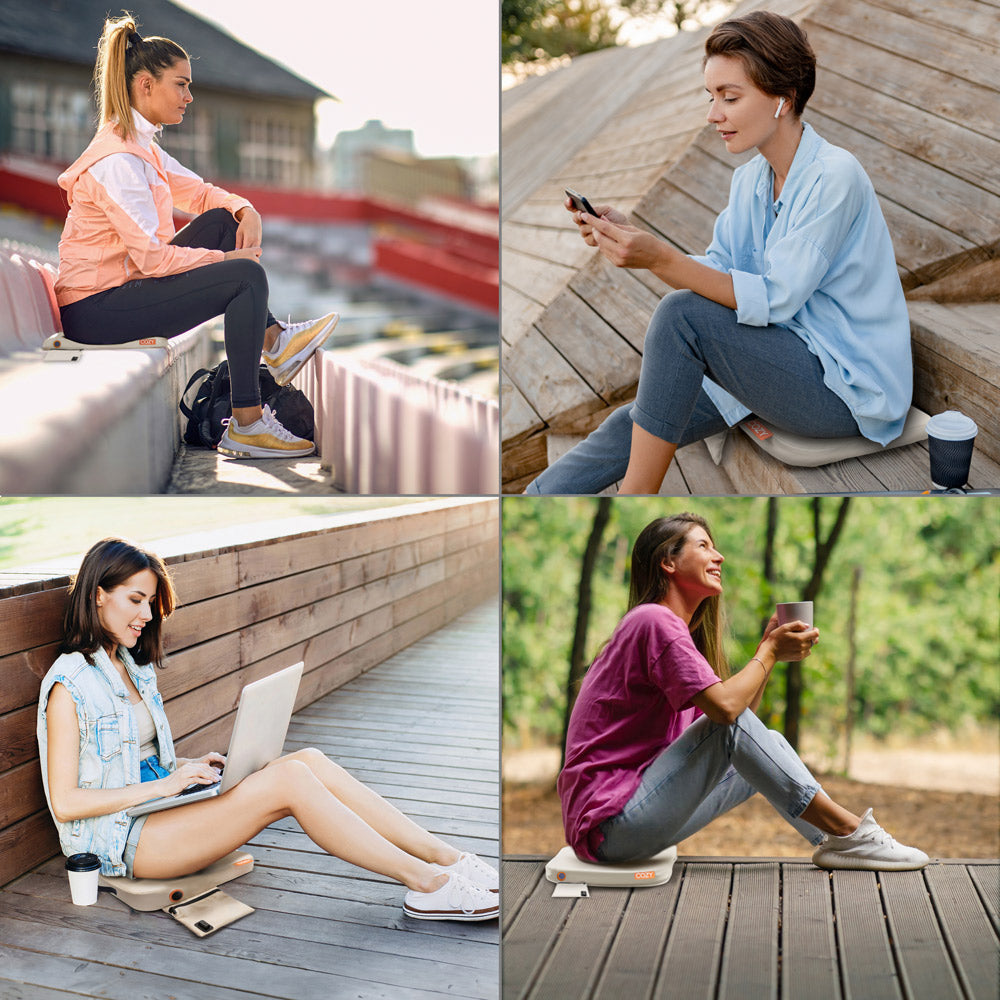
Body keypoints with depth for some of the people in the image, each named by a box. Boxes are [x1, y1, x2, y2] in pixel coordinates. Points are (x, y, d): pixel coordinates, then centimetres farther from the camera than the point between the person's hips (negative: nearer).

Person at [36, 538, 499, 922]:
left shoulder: (133, 666, 15)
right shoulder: (70, 684, -12)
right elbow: (64, 802, -16)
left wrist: (187, 766, 1)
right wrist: (165, 784, -19)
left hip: (155, 802, 8)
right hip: (121, 839, -8)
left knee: (308, 760, -15)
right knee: (287, 781, -27)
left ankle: (447, 857, -18)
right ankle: (423, 881, -23)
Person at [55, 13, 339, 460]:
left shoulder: (139, 144, 11)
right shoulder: (118, 159, -21)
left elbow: (200, 192, 19)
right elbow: (152, 258, -26)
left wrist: (246, 210, -2)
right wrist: (226, 257, -13)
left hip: (119, 285, 10)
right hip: (95, 311, -10)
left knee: (223, 221, 11)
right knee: (246, 276, -19)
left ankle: (273, 341, 8)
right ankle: (246, 426, -15)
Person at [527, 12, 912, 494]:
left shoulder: (834, 177, -18)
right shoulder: (749, 179, 8)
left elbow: (773, 300, -22)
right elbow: (717, 276, 3)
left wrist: (661, 258, -30)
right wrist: (629, 237, -11)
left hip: (849, 391, -8)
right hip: (786, 366, 8)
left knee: (680, 314, -24)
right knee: (628, 428, -6)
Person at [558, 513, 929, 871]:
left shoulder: (678, 630, 19)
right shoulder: (653, 620, -12)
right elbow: (725, 707, -24)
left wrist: (768, 649, 3)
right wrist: (771, 652, -7)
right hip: (610, 823, -10)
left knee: (768, 744, 10)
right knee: (733, 725, -19)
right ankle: (847, 829, -10)